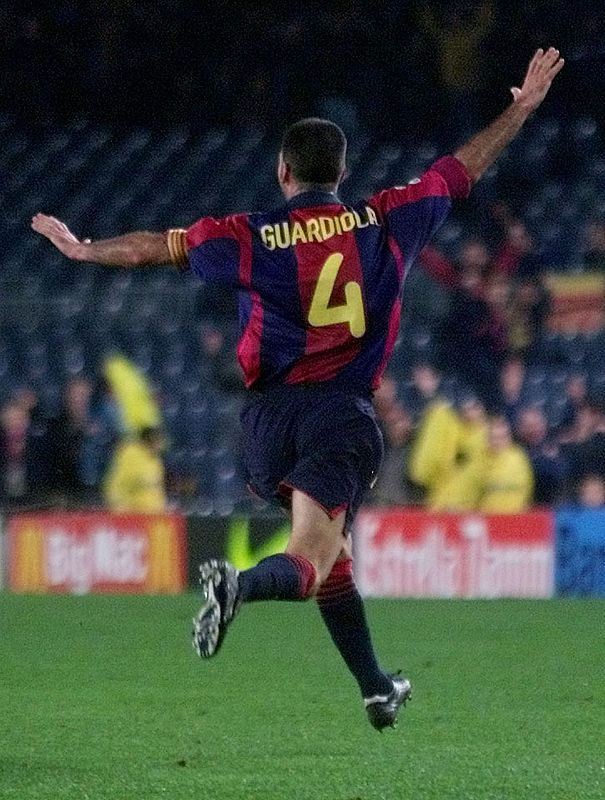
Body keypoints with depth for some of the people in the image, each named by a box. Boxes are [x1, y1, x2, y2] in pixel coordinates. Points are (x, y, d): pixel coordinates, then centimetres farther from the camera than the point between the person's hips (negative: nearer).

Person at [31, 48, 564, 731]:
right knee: (308, 566, -12)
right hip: (343, 416, -2)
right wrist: (523, 107, 23)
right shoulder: (386, 223, 1)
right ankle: (244, 586, -45)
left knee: (333, 555, 21)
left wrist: (82, 248, 19)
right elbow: (462, 170, 11)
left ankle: (376, 690, 27)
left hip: (269, 418, 2)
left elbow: (154, 247, 3)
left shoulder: (252, 239, -2)